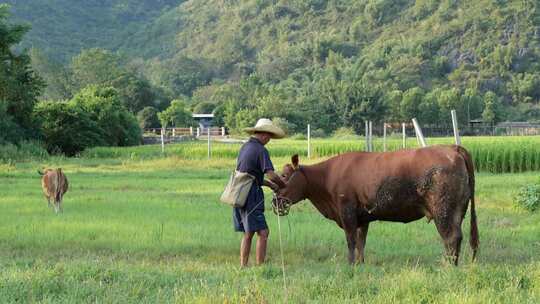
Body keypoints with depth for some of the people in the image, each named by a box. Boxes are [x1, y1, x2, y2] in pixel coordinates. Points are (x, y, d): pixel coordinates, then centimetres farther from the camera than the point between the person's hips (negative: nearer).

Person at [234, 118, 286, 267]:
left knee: (248, 234, 14)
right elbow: (271, 174, -19)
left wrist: (269, 184, 16)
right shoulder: (260, 150, -12)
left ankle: (243, 267, 16)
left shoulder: (245, 147, 15)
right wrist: (285, 186, -2)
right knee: (263, 232, -8)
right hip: (251, 196, -9)